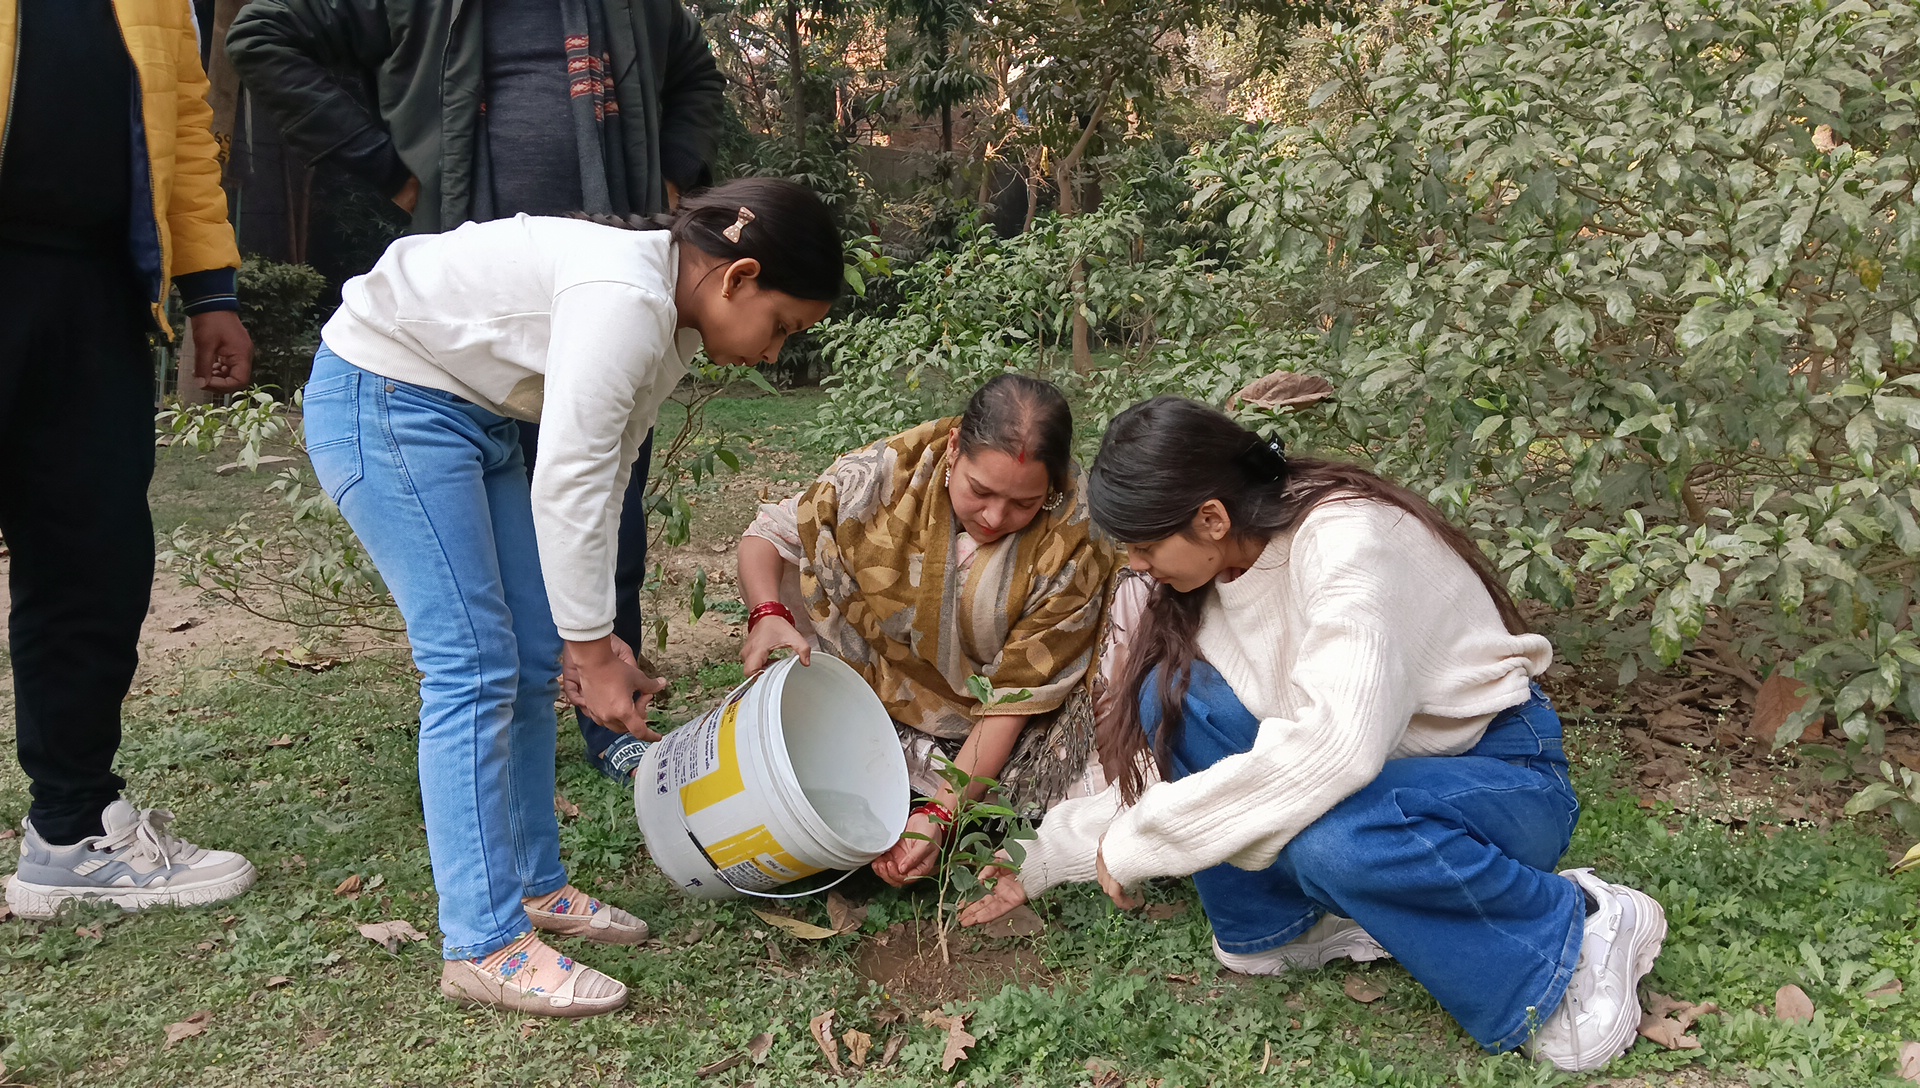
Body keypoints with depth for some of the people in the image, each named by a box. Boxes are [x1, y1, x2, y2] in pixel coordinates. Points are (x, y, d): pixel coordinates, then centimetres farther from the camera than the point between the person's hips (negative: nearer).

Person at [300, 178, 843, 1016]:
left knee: (534, 659, 8)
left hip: (470, 410, 10)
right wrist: (595, 650, -19)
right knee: (474, 665, -12)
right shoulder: (626, 298, -27)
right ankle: (484, 946, -7)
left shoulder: (674, 325, 4)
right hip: (382, 396, -10)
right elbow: (567, 484, -27)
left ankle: (534, 885, 19)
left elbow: (603, 476, 4)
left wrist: (591, 638, -1)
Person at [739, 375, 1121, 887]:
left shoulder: (1074, 549, -22)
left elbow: (1015, 697, -19)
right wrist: (767, 614, -27)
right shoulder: (889, 472, -19)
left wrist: (939, 813, -26)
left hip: (987, 738, 0)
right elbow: (768, 535, -5)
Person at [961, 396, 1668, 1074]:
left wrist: (1140, 842, -32)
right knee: (1176, 697, -14)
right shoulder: (1214, 570, -3)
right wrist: (1041, 863, 5)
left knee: (1329, 837, -38)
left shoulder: (1344, 538, -27)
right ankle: (1279, 924, 0)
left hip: (1499, 775, -6)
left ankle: (1573, 934, -13)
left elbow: (1334, 746, -40)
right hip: (1373, 772, 7)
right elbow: (1157, 756, 5)